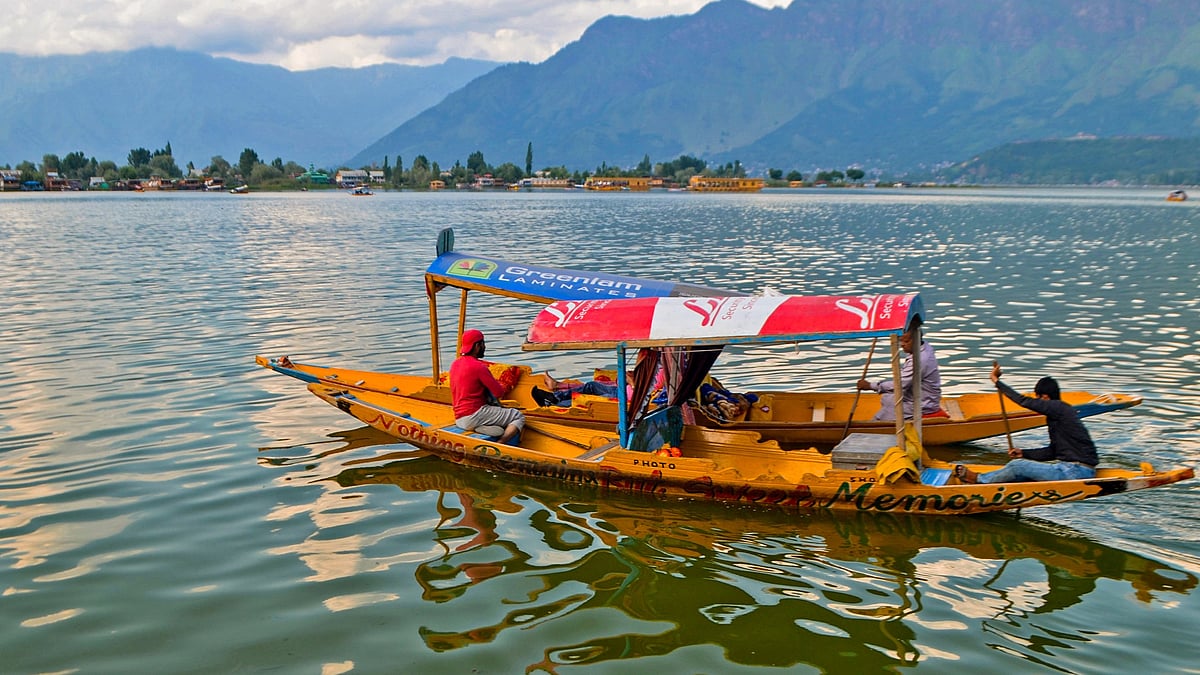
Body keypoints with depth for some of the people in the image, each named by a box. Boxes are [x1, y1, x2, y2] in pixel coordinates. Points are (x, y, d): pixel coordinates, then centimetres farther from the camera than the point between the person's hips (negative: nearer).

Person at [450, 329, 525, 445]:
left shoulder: (455, 364, 12)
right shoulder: (478, 366, -14)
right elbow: (499, 392, -10)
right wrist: (501, 385, 14)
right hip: (474, 415, -9)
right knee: (519, 416, -6)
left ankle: (481, 427, 0)